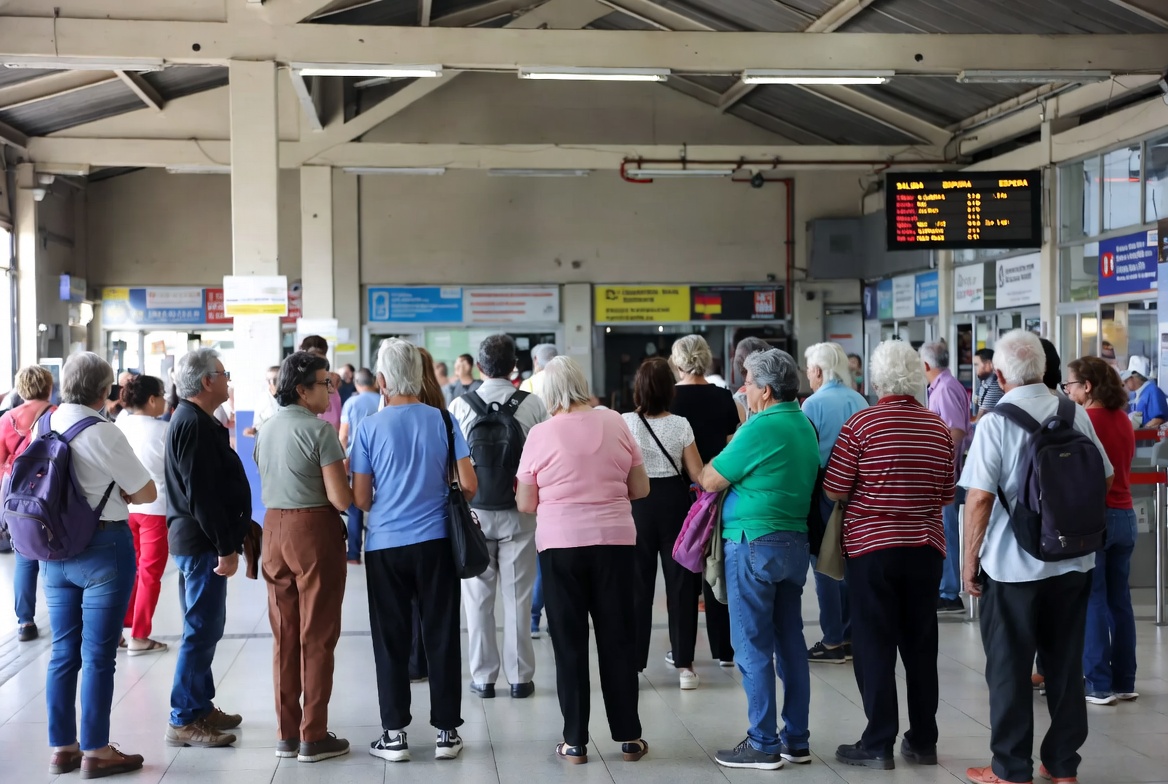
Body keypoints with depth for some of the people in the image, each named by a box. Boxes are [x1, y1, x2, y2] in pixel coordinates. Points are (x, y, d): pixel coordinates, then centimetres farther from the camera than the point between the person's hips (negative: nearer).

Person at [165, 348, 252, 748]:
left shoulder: (194, 420, 15)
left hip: (195, 540, 11)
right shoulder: (194, 424, -18)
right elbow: (202, 494, -23)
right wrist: (226, 546, -21)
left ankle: (201, 707, 26)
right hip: (201, 543, -11)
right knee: (202, 629, -6)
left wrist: (234, 536, 21)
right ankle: (184, 721, 0)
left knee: (205, 627, 16)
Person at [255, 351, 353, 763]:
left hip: (274, 528, 7)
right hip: (314, 531, -7)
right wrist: (344, 474, 3)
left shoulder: (267, 429, 10)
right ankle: (313, 737, 7)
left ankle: (286, 732, 19)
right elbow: (341, 499, -16)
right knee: (317, 636, 2)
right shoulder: (319, 430, -14)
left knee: (284, 635, 12)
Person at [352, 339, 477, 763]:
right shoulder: (442, 420, -2)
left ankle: (395, 733, 13)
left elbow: (360, 498, -3)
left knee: (391, 641, 8)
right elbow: (469, 486, -4)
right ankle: (446, 731, 13)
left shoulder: (369, 427, -5)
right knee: (441, 637, 8)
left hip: (385, 545, -1)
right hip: (435, 541, 1)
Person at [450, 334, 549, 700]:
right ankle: (520, 677, 12)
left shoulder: (460, 406, -5)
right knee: (517, 596, 7)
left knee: (478, 597, 9)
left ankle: (483, 677, 15)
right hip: (518, 512, 0)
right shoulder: (533, 404, -7)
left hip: (474, 512, 0)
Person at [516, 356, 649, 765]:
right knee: (617, 638, 10)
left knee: (570, 642, 7)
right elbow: (641, 488, 7)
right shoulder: (615, 423, 1)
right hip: (615, 540, 2)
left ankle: (575, 741, 11)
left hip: (561, 544, -2)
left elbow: (526, 504, 0)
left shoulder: (541, 433, -5)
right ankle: (628, 737, 16)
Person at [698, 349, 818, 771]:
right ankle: (796, 739, 19)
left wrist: (728, 447, 7)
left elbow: (710, 480, -11)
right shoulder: (805, 425, 10)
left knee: (754, 647, -1)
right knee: (790, 642, 13)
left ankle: (763, 744, 4)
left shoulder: (760, 429, -17)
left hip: (755, 543, -8)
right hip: (796, 542, 9)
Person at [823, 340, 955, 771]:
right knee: (921, 645, 12)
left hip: (872, 545, -4)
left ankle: (879, 744, 6)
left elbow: (834, 491, -10)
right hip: (926, 546, 4)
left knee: (875, 646, 3)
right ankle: (923, 741, 20)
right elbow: (947, 494, 7)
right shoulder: (939, 427, 1)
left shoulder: (862, 424, -11)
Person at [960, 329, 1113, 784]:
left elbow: (979, 497, -18)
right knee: (1066, 665, 14)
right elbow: (1104, 478, 10)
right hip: (1073, 561, 5)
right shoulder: (1076, 415, 0)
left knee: (1009, 670, 6)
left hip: (1013, 564, -4)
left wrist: (970, 559, -8)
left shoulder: (996, 422, -14)